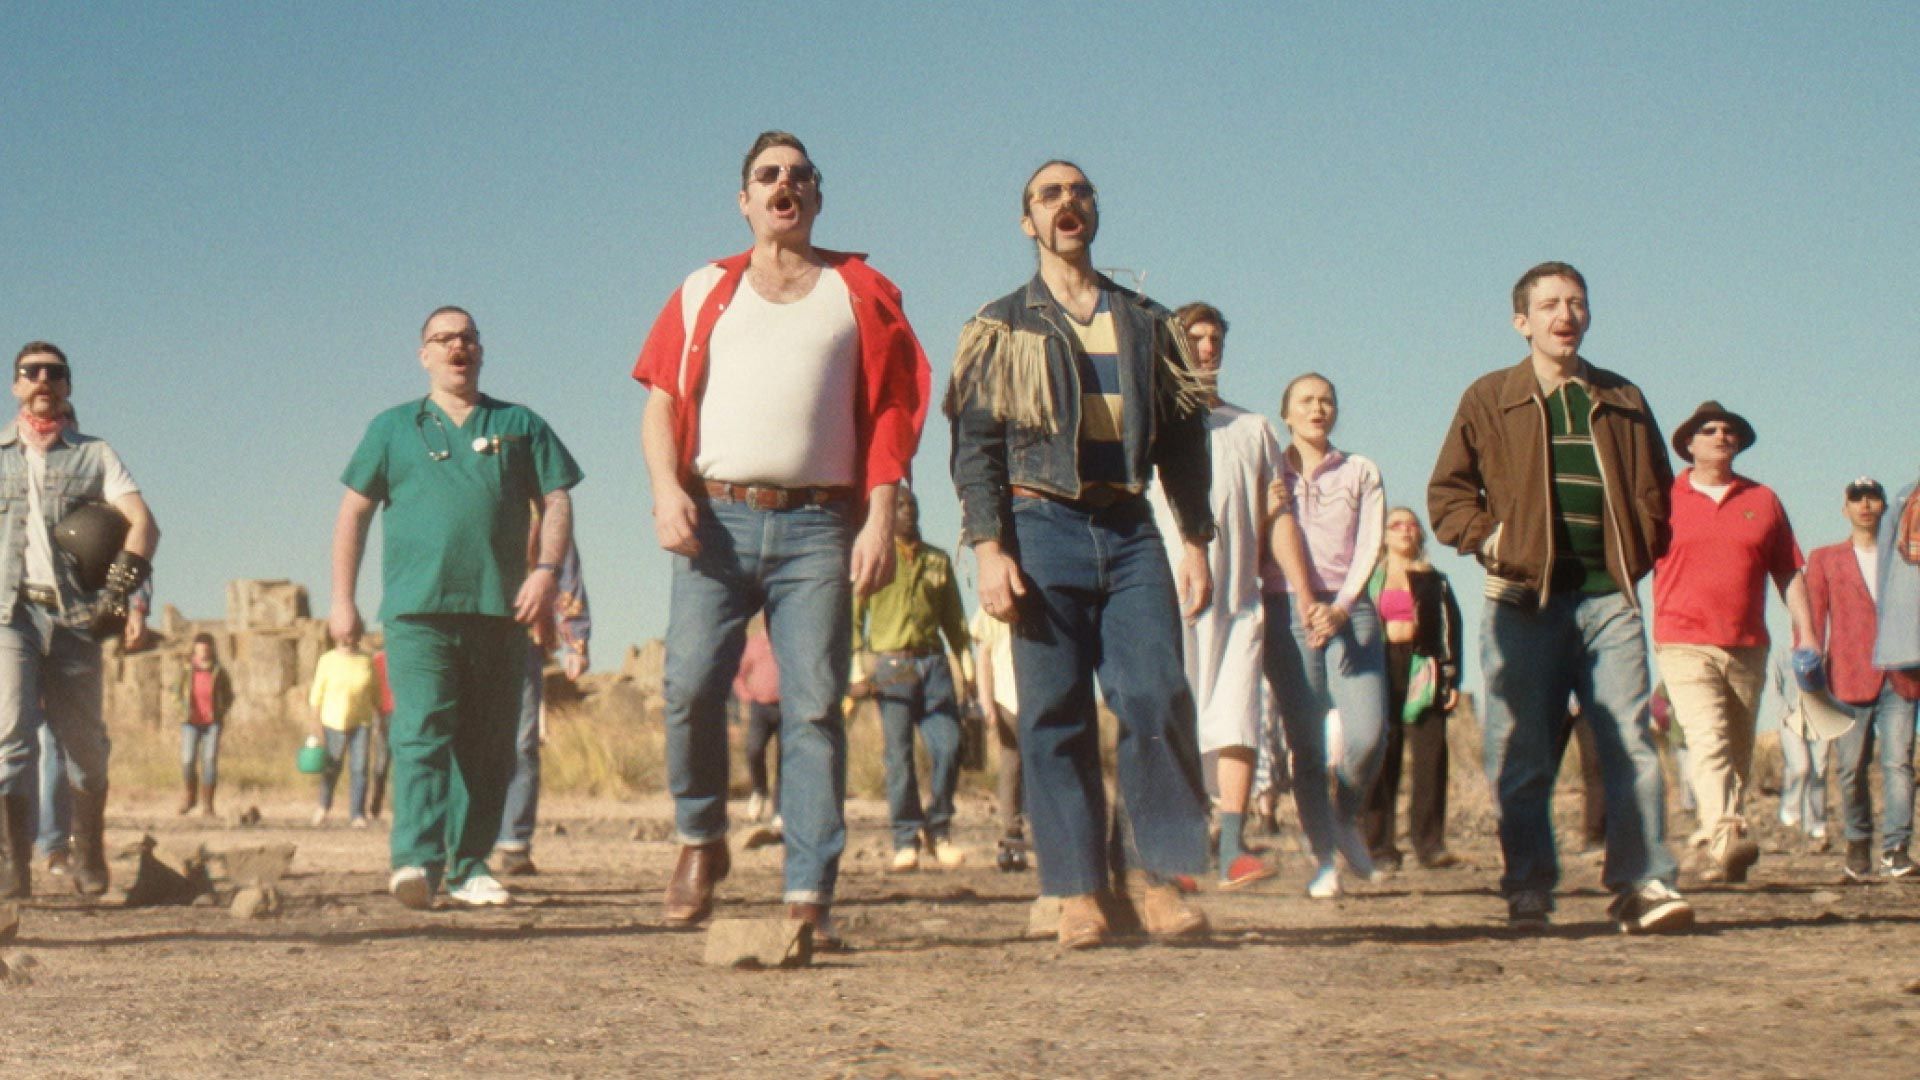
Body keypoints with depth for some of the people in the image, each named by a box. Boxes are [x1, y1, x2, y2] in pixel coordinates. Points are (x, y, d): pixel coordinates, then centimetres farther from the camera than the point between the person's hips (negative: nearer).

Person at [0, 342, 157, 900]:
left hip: (75, 617, 1)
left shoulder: (95, 455, 12)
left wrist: (124, 592, -16)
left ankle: (89, 856, 28)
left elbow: (144, 524, 0)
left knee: (85, 745, 7)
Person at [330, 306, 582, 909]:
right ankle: (415, 860, -25)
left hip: (500, 610, 2)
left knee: (489, 746, 3)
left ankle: (470, 866, 10)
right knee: (421, 732, -16)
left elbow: (556, 502, 12)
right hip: (418, 610, -2)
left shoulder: (520, 426, 18)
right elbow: (354, 512, 15)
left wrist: (548, 568, -5)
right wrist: (342, 599, 7)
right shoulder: (393, 428, 16)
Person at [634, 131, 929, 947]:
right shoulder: (703, 293, 17)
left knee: (814, 708, -6)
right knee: (690, 686, -12)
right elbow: (662, 401, 11)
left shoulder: (860, 293, 14)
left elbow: (892, 412, 8)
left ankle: (809, 895, -5)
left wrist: (880, 519, -3)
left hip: (818, 527, -1)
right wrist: (666, 489, -6)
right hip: (717, 518, 1)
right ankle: (700, 840, 12)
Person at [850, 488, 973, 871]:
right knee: (899, 755, -4)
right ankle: (906, 841, 0)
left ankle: (939, 829, 7)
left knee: (949, 745, -8)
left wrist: (968, 667, 13)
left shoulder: (938, 560, 17)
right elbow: (853, 616, 3)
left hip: (933, 663, 3)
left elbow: (954, 618, 20)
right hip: (891, 664, -3)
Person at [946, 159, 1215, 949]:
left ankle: (1157, 877, -1)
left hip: (1130, 530, 2)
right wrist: (989, 548, -9)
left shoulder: (1147, 323, 16)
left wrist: (1196, 540, 5)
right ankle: (1078, 892, 2)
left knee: (1159, 699, -10)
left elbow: (1183, 438, 15)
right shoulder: (1002, 328, 9)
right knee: (1055, 716, -2)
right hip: (1042, 527, -2)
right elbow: (975, 445, 2)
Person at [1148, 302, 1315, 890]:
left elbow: (1277, 516, 15)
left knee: (1238, 723, -10)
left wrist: (1304, 594, 5)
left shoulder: (1253, 428, 19)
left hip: (1238, 599, 2)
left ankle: (1233, 848, -16)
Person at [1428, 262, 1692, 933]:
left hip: (1608, 598, 2)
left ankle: (1642, 884, -8)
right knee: (1520, 755, 0)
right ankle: (1527, 890, 7)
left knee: (1631, 744, -8)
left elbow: (1654, 489, 22)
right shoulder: (1489, 399, 10)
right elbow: (1447, 492, 10)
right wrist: (1488, 537, -6)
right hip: (1523, 601, -1)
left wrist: (1638, 551, 7)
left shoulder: (1623, 401, 17)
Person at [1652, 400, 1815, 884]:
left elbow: (1789, 573, 14)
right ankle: (1725, 836, -32)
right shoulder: (1664, 499, 7)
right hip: (1684, 644, -4)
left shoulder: (1763, 500, 14)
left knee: (1739, 754, 5)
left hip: (1748, 648, 4)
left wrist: (1806, 632, 6)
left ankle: (1713, 845, 13)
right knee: (1707, 739, -19)